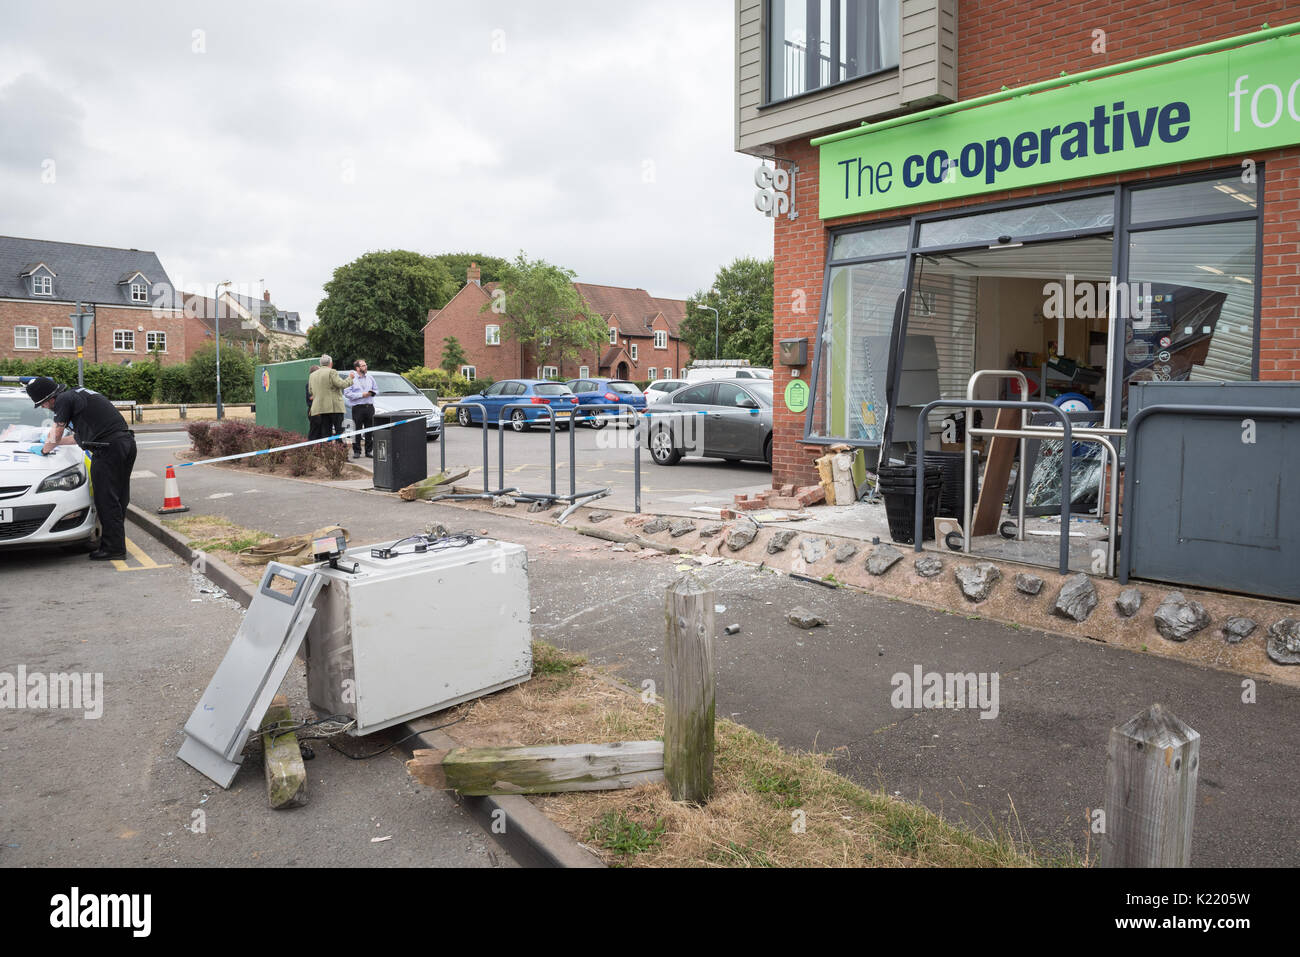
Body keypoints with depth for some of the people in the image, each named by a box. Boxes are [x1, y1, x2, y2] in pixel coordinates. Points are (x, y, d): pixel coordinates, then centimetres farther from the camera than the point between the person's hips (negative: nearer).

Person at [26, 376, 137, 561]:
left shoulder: (64, 400, -4)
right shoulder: (79, 395, 26)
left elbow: (55, 436, 3)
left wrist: (44, 450, 23)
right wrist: (53, 443, 43)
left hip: (109, 448, -10)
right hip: (127, 442, 10)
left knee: (107, 500, -3)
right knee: (118, 499, 13)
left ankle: (114, 548, -1)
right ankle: (117, 545, 20)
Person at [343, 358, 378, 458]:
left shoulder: (370, 377, 14)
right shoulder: (352, 378, -3)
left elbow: (376, 389, 21)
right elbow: (347, 393, -10)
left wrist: (372, 393, -3)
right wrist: (362, 395, -14)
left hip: (369, 406, 4)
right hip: (357, 407, -4)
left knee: (370, 430, 4)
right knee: (357, 430, -3)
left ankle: (369, 451, 12)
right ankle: (356, 451, 4)